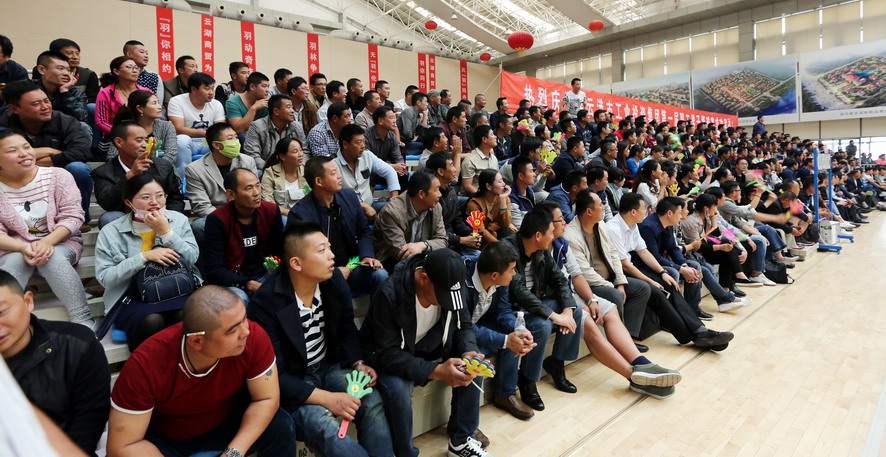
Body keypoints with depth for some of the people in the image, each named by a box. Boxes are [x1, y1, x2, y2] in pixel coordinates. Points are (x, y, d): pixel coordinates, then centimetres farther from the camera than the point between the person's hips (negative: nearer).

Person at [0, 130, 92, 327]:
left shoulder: (58, 176, -7)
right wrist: (23, 248, -28)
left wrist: (47, 241, -26)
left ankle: (83, 321, -34)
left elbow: (72, 216, -11)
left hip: (60, 243, -1)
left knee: (54, 259, -33)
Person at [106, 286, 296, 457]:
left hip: (227, 421, 0)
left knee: (281, 428, -24)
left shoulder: (254, 337, -30)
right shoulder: (146, 364, -33)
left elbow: (267, 399, -18)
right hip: (164, 437, 0)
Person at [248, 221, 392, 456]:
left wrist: (358, 364, -9)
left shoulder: (334, 280, -6)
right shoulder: (266, 303, -23)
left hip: (329, 366, 5)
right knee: (324, 427, -31)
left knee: (372, 402, -20)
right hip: (290, 381, -4)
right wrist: (326, 398, -26)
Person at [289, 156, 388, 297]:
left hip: (351, 268, 5)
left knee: (380, 275, -23)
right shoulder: (299, 214, -13)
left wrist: (367, 256, -5)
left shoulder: (349, 196, 3)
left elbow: (364, 231, 14)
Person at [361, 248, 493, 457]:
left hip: (429, 346, 6)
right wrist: (436, 371, -40)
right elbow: (387, 354, -31)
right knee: (397, 389, -33)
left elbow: (464, 326, -4)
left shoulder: (452, 285, -16)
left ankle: (461, 440, 7)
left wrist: (468, 353, -26)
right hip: (389, 356, -5)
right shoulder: (389, 294, -33)